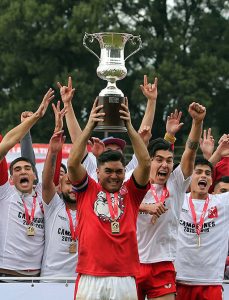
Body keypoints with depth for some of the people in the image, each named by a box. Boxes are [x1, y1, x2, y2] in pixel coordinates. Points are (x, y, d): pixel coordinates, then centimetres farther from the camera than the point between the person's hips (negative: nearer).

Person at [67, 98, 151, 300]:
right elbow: (73, 163, -3)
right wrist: (90, 126, -6)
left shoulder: (131, 193, 13)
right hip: (91, 277, -1)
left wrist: (129, 127, -3)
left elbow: (146, 163, 2)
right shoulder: (87, 190, 11)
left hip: (124, 278, 1)